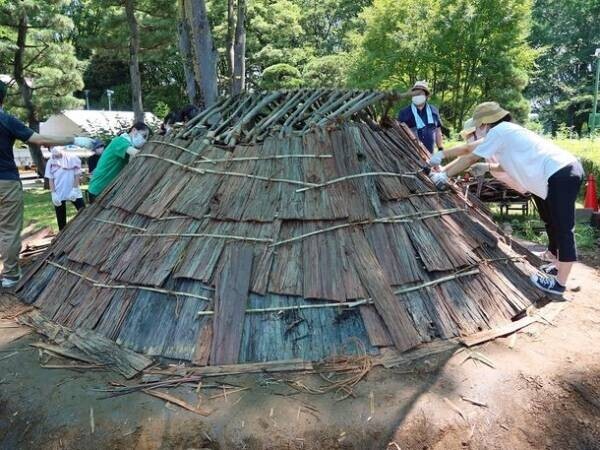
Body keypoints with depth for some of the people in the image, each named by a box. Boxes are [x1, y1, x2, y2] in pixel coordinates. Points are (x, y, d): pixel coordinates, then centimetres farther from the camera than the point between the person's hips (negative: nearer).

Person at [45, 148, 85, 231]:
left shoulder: (72, 158, -5)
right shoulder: (51, 162, 2)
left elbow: (77, 175, -4)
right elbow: (50, 179, 4)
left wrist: (75, 189, -11)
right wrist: (53, 194, -6)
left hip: (74, 192, -2)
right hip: (58, 194, 2)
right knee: (61, 217, 9)